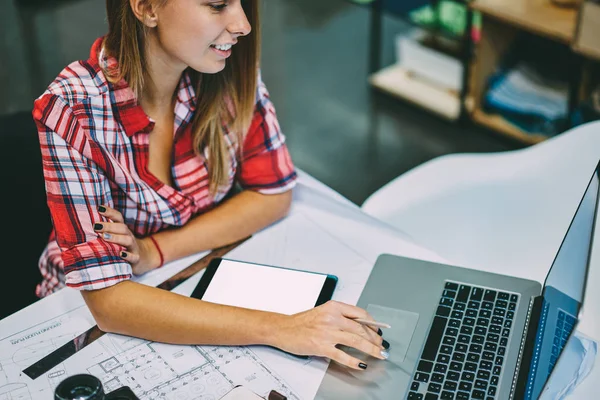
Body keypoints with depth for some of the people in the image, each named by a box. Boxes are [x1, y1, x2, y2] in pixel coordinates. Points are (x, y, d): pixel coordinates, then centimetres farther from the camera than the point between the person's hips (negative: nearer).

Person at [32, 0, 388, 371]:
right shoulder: (70, 110, -25)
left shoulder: (229, 69, -14)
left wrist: (155, 250, -20)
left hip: (203, 278, 3)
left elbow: (273, 194, -6)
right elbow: (108, 298, -30)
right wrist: (277, 328, -39)